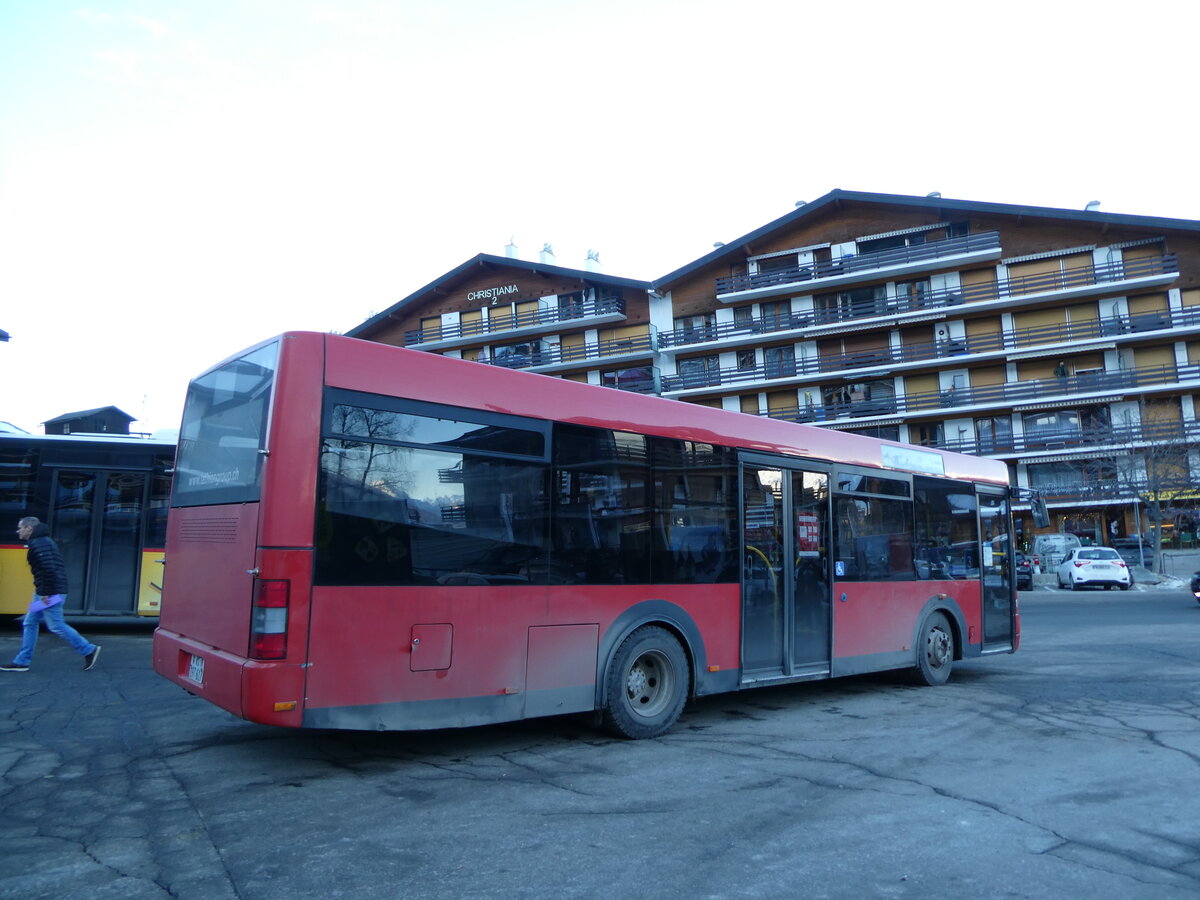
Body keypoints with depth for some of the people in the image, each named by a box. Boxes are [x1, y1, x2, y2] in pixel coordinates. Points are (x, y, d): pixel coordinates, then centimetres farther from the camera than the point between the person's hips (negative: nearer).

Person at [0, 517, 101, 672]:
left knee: (56, 626, -5)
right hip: (44, 592, 11)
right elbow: (58, 566, 21)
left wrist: (46, 592, -23)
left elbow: (48, 568, -26)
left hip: (48, 594, -11)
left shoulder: (37, 544, -15)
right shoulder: (45, 541, 18)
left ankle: (89, 650, -1)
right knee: (30, 623, 13)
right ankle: (22, 662, 19)